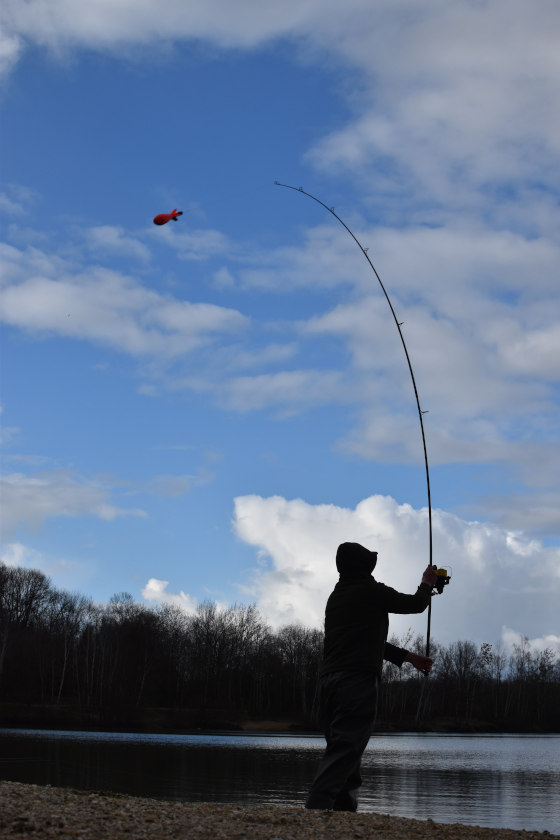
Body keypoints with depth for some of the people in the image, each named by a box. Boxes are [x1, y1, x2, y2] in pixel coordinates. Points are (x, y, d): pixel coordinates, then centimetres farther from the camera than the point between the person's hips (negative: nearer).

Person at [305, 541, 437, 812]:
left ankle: (344, 808, 5)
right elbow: (416, 604, 12)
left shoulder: (335, 597, 24)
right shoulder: (372, 591, 0)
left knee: (340, 747, 11)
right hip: (357, 679, -8)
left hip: (327, 680, 8)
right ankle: (316, 806, -27)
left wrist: (408, 656, 35)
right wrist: (427, 584, 33)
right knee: (345, 750, -15)